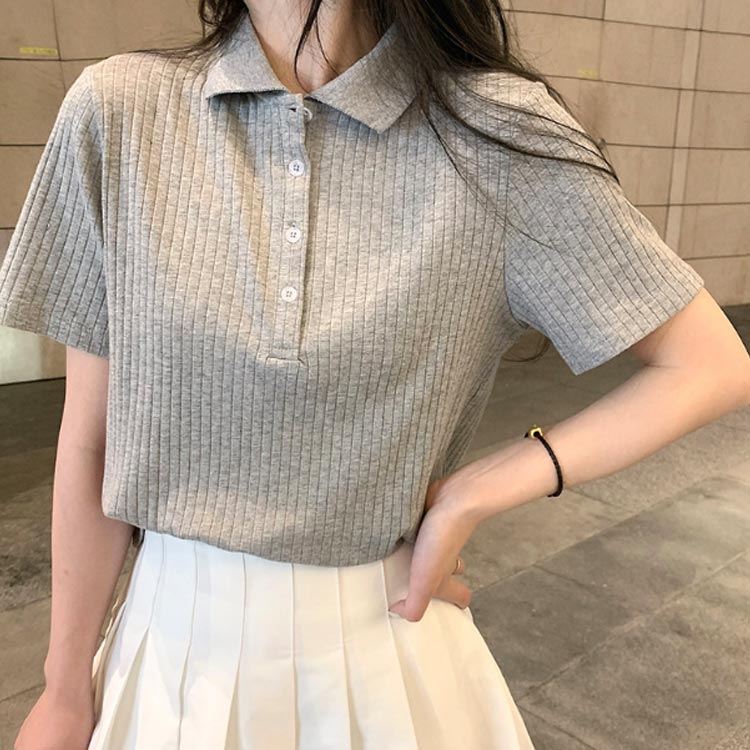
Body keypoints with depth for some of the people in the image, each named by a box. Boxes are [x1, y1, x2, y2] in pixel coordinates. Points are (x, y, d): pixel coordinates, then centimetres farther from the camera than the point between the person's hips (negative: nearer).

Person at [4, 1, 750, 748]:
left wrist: (469, 496, -15)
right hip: (176, 641, 2)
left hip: (385, 641, -1)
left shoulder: (497, 131, -14)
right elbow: (92, 438, -4)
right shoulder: (118, 111, -9)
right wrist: (66, 688, 5)